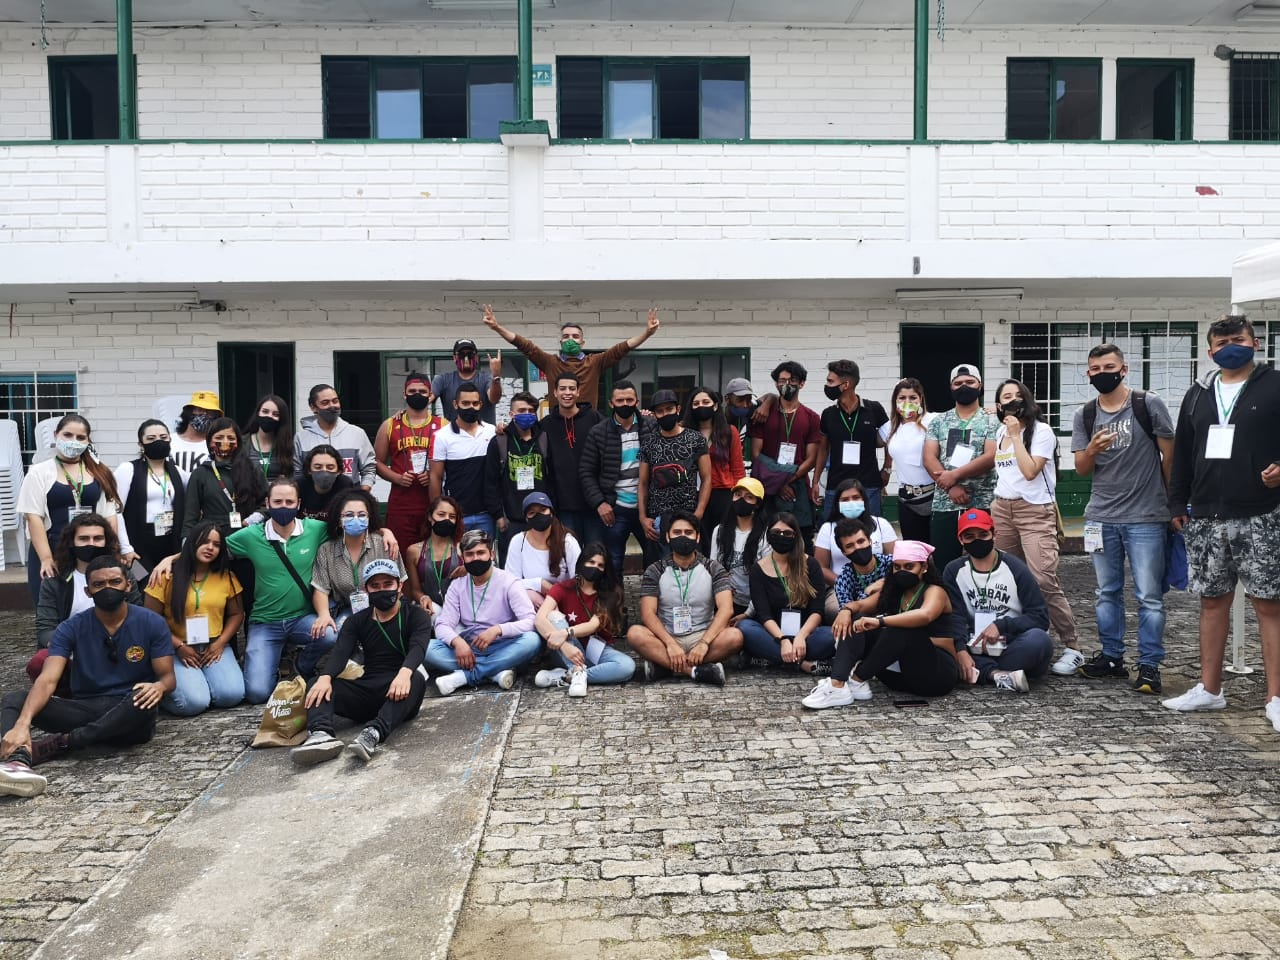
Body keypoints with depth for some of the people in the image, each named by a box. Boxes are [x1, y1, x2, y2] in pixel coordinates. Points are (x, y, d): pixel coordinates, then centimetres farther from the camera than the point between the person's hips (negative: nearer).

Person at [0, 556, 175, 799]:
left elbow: (168, 676, -3)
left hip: (129, 717, -2)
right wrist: (22, 723, -32)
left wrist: (159, 686, -30)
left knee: (144, 697, -37)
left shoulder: (152, 623, -3)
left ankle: (60, 742, -25)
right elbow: (47, 681, -13)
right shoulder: (72, 628, 0)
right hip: (84, 710, 3)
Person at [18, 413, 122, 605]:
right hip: (52, 553, -2)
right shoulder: (39, 472, 2)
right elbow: (33, 517, -5)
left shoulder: (100, 474, 10)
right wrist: (46, 558, -13)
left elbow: (110, 517, 10)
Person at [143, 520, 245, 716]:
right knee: (194, 702, -25)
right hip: (177, 650, -3)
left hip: (214, 647, 3)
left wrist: (220, 643, -5)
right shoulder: (168, 575, -3)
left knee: (232, 694, -22)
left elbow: (236, 614, 12)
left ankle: (200, 682, 11)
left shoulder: (226, 576, 6)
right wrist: (178, 646, -10)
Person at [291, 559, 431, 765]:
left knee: (416, 678, -34)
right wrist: (325, 677, -28)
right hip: (367, 692, 4)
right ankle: (321, 734, -42)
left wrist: (405, 672, -40)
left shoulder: (416, 615, 4)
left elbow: (418, 647, -17)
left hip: (399, 694, -4)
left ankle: (374, 734, -52)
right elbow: (340, 652, -5)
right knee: (318, 684, -15)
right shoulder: (357, 621, 14)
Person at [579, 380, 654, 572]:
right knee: (613, 564, 8)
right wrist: (599, 502, -8)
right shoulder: (598, 432, 0)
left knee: (657, 559, 8)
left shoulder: (651, 427, 1)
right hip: (614, 509, 0)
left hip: (647, 506, 1)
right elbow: (586, 471, 2)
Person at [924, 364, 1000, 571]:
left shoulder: (992, 421, 3)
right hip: (943, 506, 3)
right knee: (943, 565, 4)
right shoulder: (939, 421, 11)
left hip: (981, 506, -2)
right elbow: (929, 458, 1)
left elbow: (991, 457, -10)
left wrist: (955, 474, -15)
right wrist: (951, 487, -13)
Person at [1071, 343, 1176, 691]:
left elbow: (1170, 456, 1)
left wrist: (1171, 501, 6)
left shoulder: (1149, 404, -5)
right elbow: (1081, 469, 4)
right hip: (1101, 518, 4)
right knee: (1107, 592, 13)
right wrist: (1092, 449, -17)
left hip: (1146, 518, -4)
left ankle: (1149, 665, 9)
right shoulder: (1084, 416, 5)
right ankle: (1111, 656, 24)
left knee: (1148, 596, 0)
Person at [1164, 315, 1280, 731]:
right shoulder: (1198, 395, 13)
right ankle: (1209, 689, 19)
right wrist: (1177, 503, 12)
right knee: (1213, 600, 10)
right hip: (1206, 518, 4)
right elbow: (1183, 453, 16)